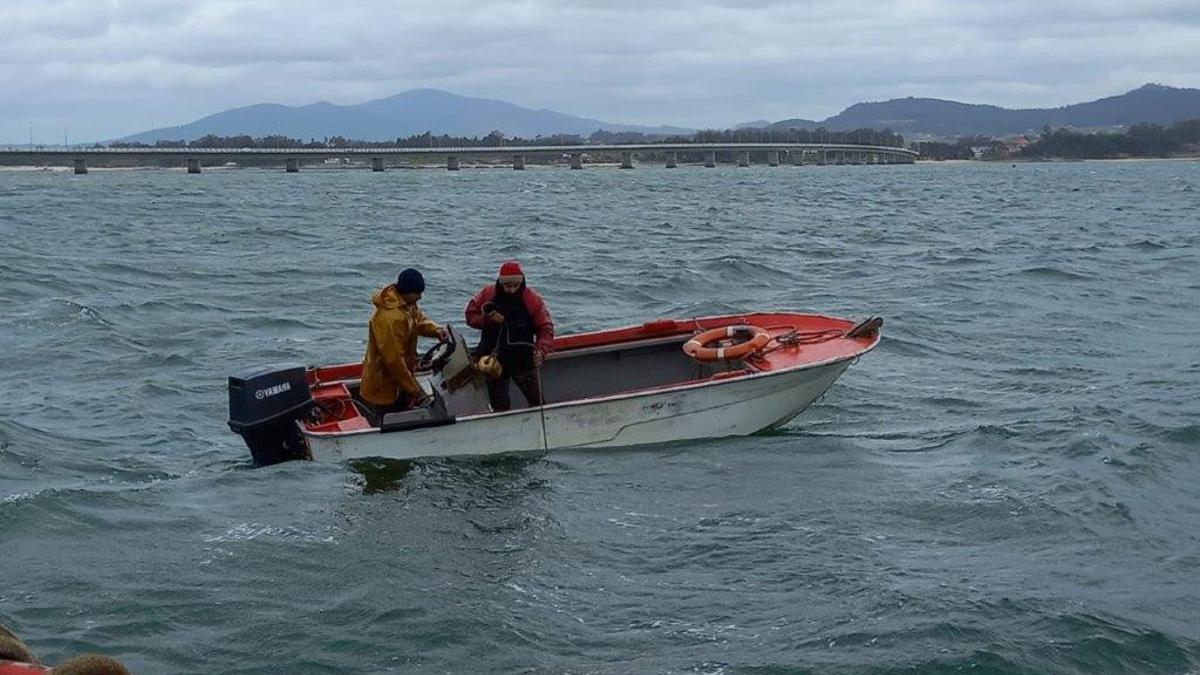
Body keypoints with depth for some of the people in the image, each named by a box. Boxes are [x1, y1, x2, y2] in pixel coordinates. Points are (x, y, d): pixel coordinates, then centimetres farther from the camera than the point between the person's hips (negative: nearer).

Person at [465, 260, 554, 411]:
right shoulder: (487, 294, -6)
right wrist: (487, 319, -17)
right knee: (500, 408, 7)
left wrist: (540, 351, -27)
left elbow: (546, 329, -10)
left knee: (537, 403, 4)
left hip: (524, 361, -1)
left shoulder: (533, 299, -11)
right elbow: (470, 315, 4)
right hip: (495, 361, 1)